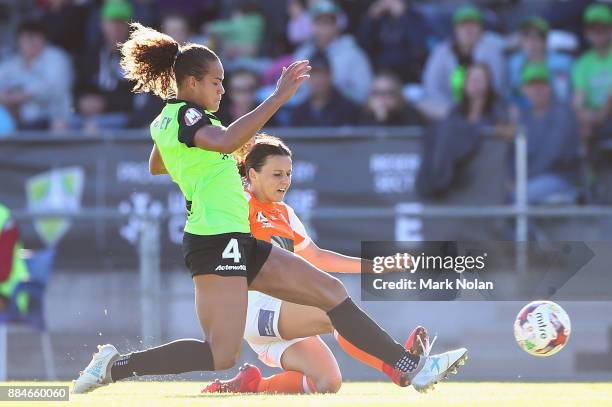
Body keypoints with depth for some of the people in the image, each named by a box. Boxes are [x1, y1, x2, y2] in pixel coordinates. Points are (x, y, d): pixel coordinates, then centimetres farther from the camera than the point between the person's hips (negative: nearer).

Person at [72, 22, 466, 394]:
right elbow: (225, 141, -35)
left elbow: (156, 166, 37)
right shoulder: (183, 115, -14)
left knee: (331, 291, 7)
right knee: (222, 355, -16)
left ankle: (411, 368, 7)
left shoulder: (167, 120, 17)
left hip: (238, 241, 11)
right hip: (216, 240, -11)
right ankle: (116, 366, -6)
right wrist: (279, 96, -35)